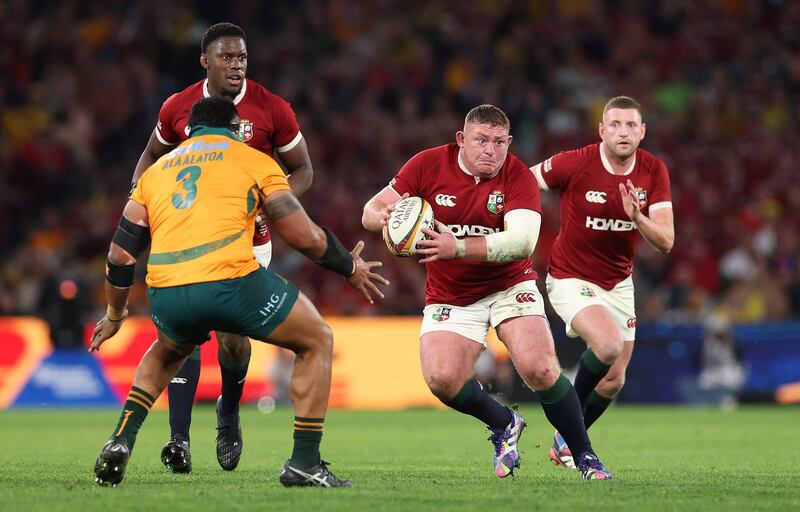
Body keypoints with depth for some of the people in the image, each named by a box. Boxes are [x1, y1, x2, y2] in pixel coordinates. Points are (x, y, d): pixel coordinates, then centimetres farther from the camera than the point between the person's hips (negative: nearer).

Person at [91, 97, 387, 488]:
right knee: (317, 342, 18)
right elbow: (305, 237, 11)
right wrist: (351, 268, 29)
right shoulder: (254, 160, 15)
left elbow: (120, 254, 24)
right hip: (230, 281, -4)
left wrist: (115, 315, 39)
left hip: (166, 293, 5)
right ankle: (304, 463, 10)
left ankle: (119, 443, 22)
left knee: (166, 353, 39)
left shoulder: (156, 171, 26)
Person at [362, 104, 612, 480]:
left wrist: (458, 247, -44)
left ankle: (584, 456, 0)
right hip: (449, 297, 2)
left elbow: (523, 241, -30)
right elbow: (371, 211, -5)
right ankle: (504, 425, 13)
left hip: (509, 287, -2)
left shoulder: (518, 177, -15)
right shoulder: (428, 165, -9)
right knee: (442, 379, -19)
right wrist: (384, 216, -32)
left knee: (540, 369, -21)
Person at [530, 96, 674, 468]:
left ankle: (565, 444, 34)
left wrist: (637, 218, -31)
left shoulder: (654, 172, -8)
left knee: (613, 382, 8)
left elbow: (665, 242, -13)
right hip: (571, 279, -5)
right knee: (608, 345, -30)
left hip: (618, 283, 5)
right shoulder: (575, 163, -20)